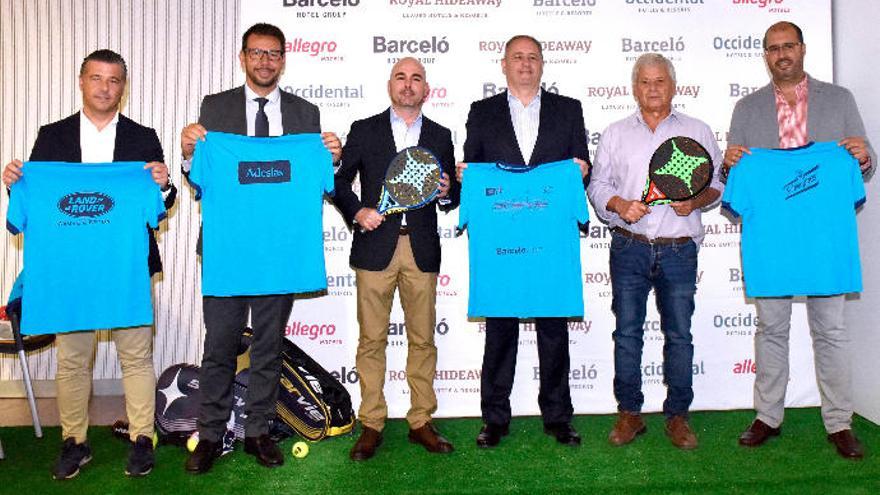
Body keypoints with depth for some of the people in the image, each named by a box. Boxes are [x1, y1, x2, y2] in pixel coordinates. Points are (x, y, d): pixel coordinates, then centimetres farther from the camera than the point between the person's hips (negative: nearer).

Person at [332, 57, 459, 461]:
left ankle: (421, 423, 17)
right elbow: (340, 181, 8)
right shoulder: (364, 130, 9)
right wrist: (357, 212, -9)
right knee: (372, 339, 2)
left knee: (422, 339, 5)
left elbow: (452, 199, 14)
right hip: (375, 246, -1)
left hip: (422, 250, 1)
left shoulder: (440, 136, 13)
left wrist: (447, 193, -8)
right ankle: (371, 425, 13)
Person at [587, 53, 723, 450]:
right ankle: (629, 413, 15)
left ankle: (677, 415, 17)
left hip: (678, 249, 0)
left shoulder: (697, 131, 11)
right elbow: (597, 184, 10)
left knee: (679, 334, 4)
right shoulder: (615, 134, 13)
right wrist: (619, 205, -10)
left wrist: (695, 202, -9)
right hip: (629, 248, 1)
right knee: (627, 331, 3)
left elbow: (716, 183, 11)